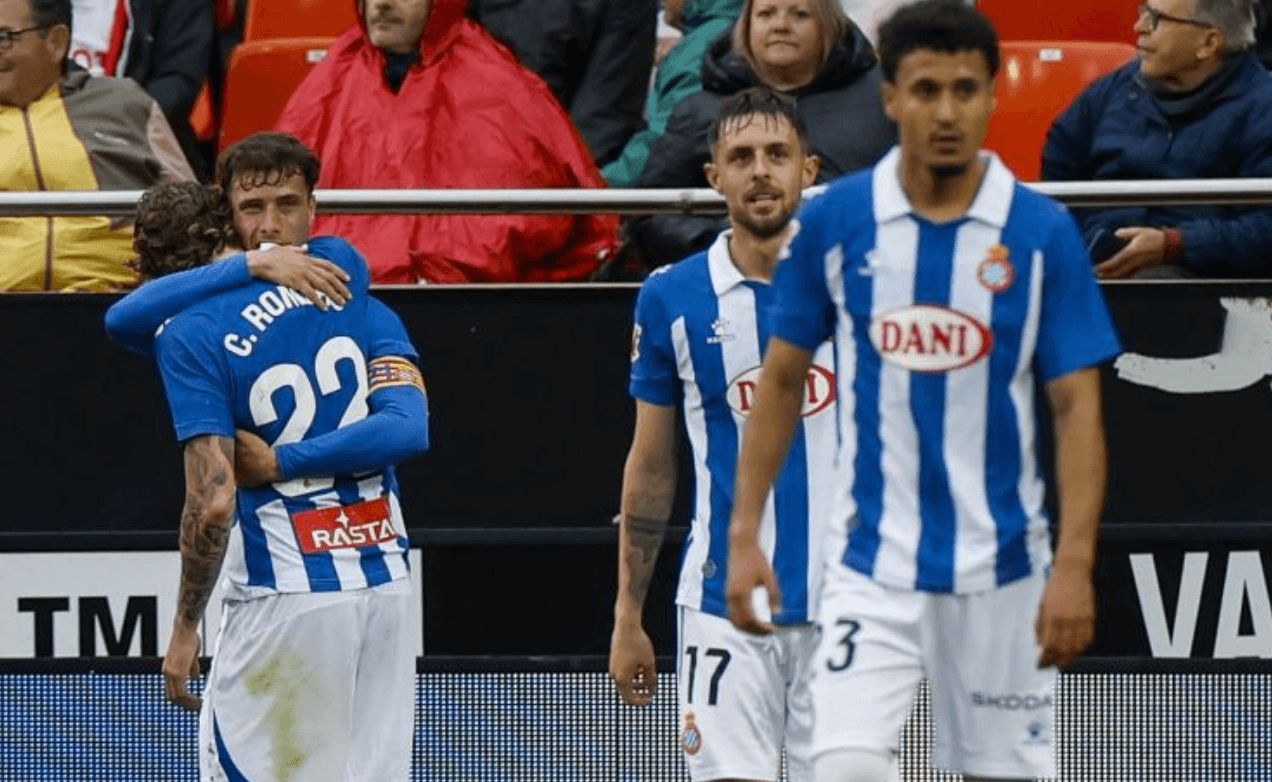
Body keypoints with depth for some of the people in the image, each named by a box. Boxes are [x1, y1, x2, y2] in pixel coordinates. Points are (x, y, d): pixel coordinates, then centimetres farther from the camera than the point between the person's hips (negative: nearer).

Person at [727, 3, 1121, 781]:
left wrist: (1076, 564, -14)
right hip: (873, 567, 0)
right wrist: (745, 530, 1)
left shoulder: (1043, 233, -4)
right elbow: (782, 380, 8)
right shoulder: (834, 221, -1)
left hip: (1000, 568, 0)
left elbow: (1078, 406, -5)